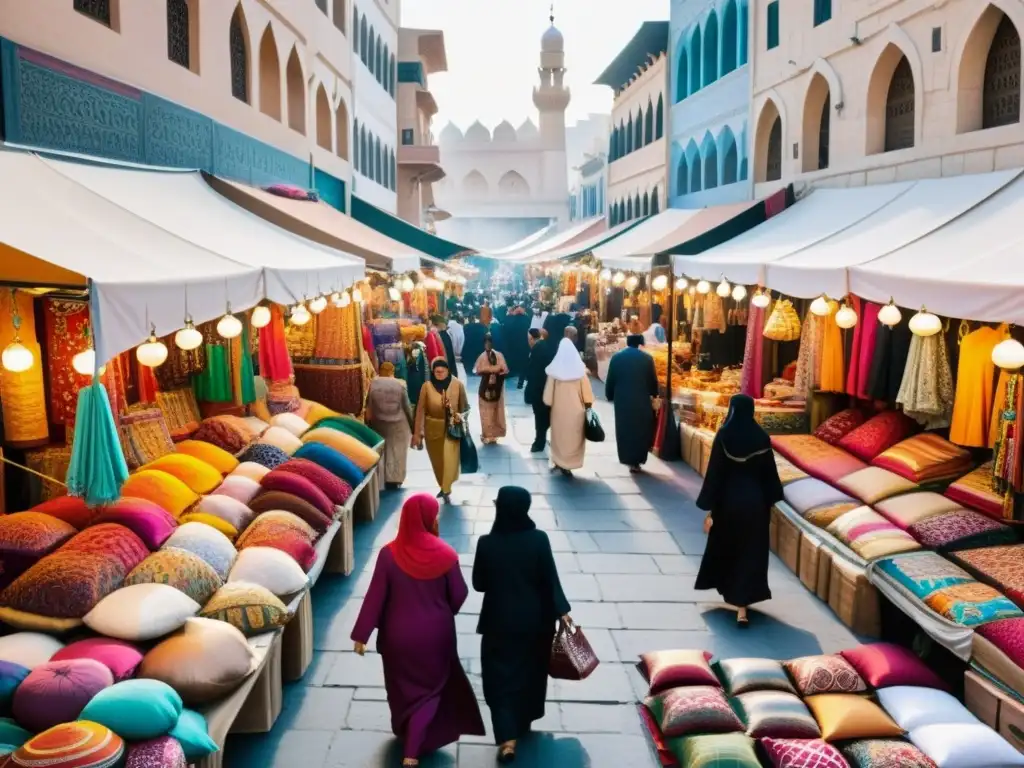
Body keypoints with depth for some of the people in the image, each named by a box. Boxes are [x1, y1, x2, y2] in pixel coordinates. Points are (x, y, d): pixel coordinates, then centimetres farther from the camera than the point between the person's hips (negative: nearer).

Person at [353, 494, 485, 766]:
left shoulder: (389, 554, -16)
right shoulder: (445, 555, -17)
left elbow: (375, 597, -11)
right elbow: (459, 596, -6)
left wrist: (361, 634, -2)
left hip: (398, 634, 1)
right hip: (434, 634, -1)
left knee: (402, 686, 24)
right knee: (428, 688, 16)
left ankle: (405, 733, 46)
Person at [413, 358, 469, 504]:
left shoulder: (458, 385, -9)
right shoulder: (427, 386, -9)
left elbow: (465, 407, 1)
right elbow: (421, 410, -5)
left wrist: (460, 416, -19)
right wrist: (417, 433, -5)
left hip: (451, 428, -1)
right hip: (433, 428, 1)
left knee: (450, 459, -8)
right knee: (437, 461, 14)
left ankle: (446, 490, 5)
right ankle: (443, 487, 33)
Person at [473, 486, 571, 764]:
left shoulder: (487, 543, -14)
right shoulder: (539, 539, -12)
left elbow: (478, 584, -4)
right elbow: (551, 579, -9)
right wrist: (561, 611, -2)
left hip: (500, 620, -2)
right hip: (535, 619, 2)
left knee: (501, 676, 7)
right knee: (530, 671, 22)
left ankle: (507, 739, -4)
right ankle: (523, 723, 38)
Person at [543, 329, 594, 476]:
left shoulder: (554, 369, -8)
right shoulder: (579, 368, -12)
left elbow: (549, 390, -3)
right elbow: (585, 388, -6)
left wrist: (548, 403, 6)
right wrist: (588, 404, 4)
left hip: (558, 408, 2)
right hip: (575, 408, -2)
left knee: (559, 432, 16)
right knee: (572, 435, 5)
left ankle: (559, 460, 23)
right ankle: (566, 463, 3)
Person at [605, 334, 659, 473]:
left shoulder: (616, 357, 0)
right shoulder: (647, 358, -5)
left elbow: (609, 380, 3)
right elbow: (653, 381, 2)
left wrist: (610, 396, 16)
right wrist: (653, 394, 19)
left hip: (622, 400, 1)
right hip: (642, 400, -1)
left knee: (624, 430, 10)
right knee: (640, 430, 8)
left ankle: (628, 459, 13)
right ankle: (636, 461, 8)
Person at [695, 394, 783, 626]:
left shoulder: (723, 437, -12)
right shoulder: (762, 437, -5)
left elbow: (714, 473, -12)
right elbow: (769, 472, 0)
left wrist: (709, 508, -6)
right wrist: (770, 501, 13)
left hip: (728, 501, -1)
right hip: (755, 501, 1)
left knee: (725, 547, 22)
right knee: (750, 553, 5)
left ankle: (729, 591, 42)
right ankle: (742, 606, -2)